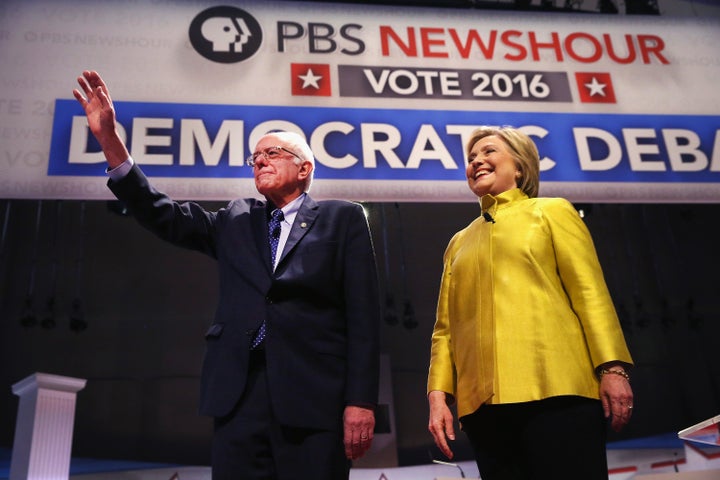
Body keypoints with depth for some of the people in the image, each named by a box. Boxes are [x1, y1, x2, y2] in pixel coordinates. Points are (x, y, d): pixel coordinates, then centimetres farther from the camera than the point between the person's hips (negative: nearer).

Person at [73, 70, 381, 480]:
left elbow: (363, 313, 1)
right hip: (238, 396, 3)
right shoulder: (236, 220, 20)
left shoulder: (342, 218, 8)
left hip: (315, 397, -3)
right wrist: (109, 139, 0)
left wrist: (361, 401, -8)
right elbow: (165, 216, 11)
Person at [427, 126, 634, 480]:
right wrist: (438, 393, 4)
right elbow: (445, 327, 17)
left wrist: (612, 367, -9)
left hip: (554, 389, -3)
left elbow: (591, 293, 3)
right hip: (482, 402, 4)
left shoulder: (552, 211, 14)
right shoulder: (460, 242, 23)